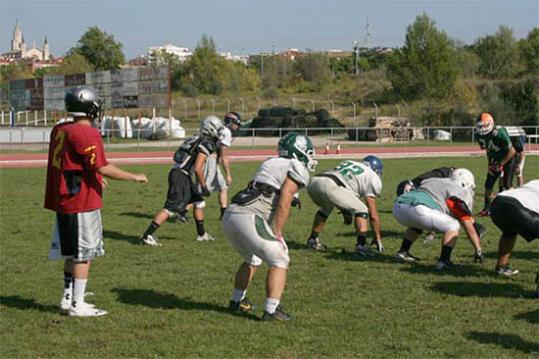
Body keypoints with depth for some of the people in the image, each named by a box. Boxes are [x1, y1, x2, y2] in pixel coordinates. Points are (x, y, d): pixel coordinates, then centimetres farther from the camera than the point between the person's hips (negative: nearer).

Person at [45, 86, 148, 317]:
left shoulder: (59, 130, 9)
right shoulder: (87, 134, -17)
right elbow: (103, 168, -19)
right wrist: (134, 177, -10)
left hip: (62, 201, 9)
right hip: (82, 203, -9)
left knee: (72, 253, 19)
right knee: (84, 255, 1)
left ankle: (68, 298, 27)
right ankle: (77, 306, 5)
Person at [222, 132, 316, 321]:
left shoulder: (269, 164, 26)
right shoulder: (297, 169, 2)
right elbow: (283, 204, -8)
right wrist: (277, 234, -5)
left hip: (230, 215, 8)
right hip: (249, 218, -8)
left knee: (252, 259, 30)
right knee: (279, 262, 3)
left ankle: (237, 301, 38)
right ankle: (271, 310, -5)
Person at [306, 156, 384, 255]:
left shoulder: (347, 163, 35)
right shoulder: (372, 176, 17)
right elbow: (373, 214, 17)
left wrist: (345, 211, 43)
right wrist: (378, 237, 27)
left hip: (313, 182, 7)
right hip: (329, 186, -7)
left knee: (325, 208, 38)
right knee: (361, 210, 11)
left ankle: (312, 240, 38)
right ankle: (361, 245, -4)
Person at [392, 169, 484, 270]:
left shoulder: (434, 181, 33)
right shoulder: (461, 192, 13)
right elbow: (469, 227, 10)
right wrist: (478, 250, 17)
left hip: (398, 206, 8)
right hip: (417, 208, -8)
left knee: (417, 223, 38)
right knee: (453, 226, 8)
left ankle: (402, 253, 34)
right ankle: (443, 261, -1)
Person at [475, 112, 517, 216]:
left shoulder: (499, 134, -34)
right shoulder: (480, 136, -13)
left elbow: (512, 151, -24)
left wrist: (501, 164, -21)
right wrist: (490, 163, 0)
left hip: (507, 160, -6)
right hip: (495, 160, 6)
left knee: (507, 185, -13)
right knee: (488, 184, 2)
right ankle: (486, 208, 13)